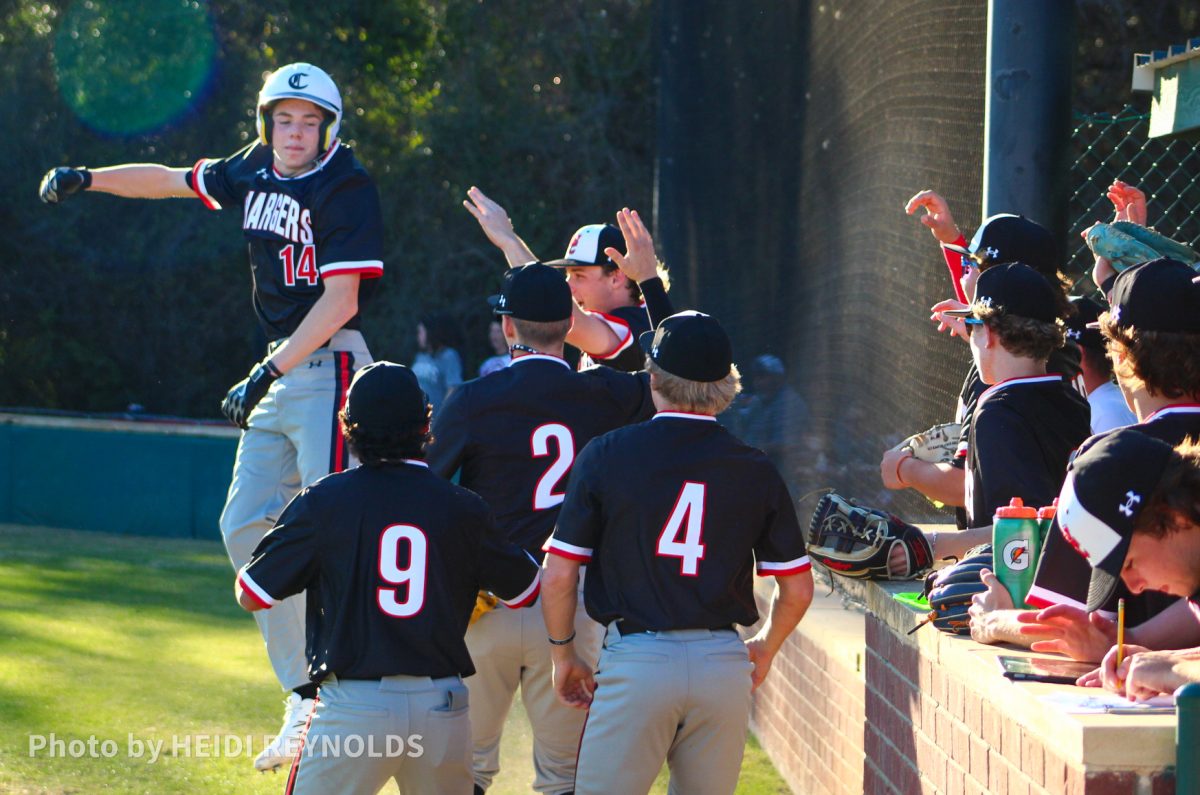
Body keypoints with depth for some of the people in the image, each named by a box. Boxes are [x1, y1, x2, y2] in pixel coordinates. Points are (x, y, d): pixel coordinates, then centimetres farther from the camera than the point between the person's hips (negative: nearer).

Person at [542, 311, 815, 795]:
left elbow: (558, 576, -3)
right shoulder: (756, 469, 3)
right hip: (724, 665, 3)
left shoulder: (605, 455, -3)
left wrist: (563, 654, 13)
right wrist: (765, 648, 26)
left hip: (636, 661, -3)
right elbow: (798, 589, 7)